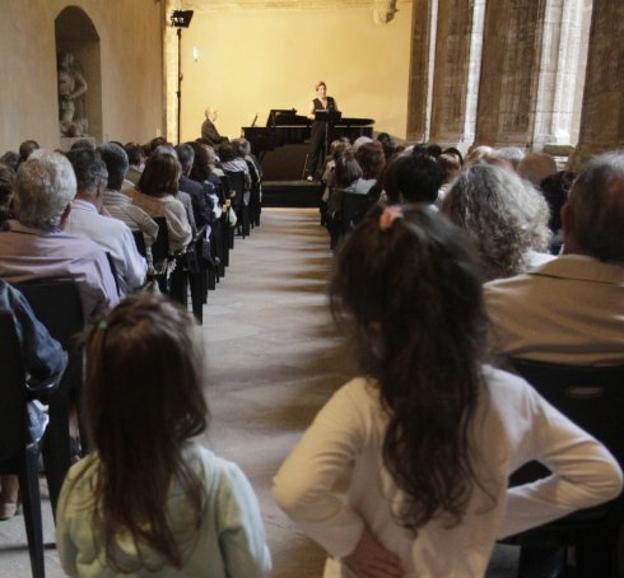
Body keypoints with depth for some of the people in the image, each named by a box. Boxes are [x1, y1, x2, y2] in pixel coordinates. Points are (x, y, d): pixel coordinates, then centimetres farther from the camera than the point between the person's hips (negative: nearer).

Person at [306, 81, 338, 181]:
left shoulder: (331, 100, 11)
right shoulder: (314, 102, 1)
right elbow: (309, 115, -4)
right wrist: (316, 116, -23)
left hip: (329, 128, 3)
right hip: (317, 129, -3)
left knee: (327, 151, 4)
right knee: (314, 150, -6)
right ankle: (310, 173, -4)